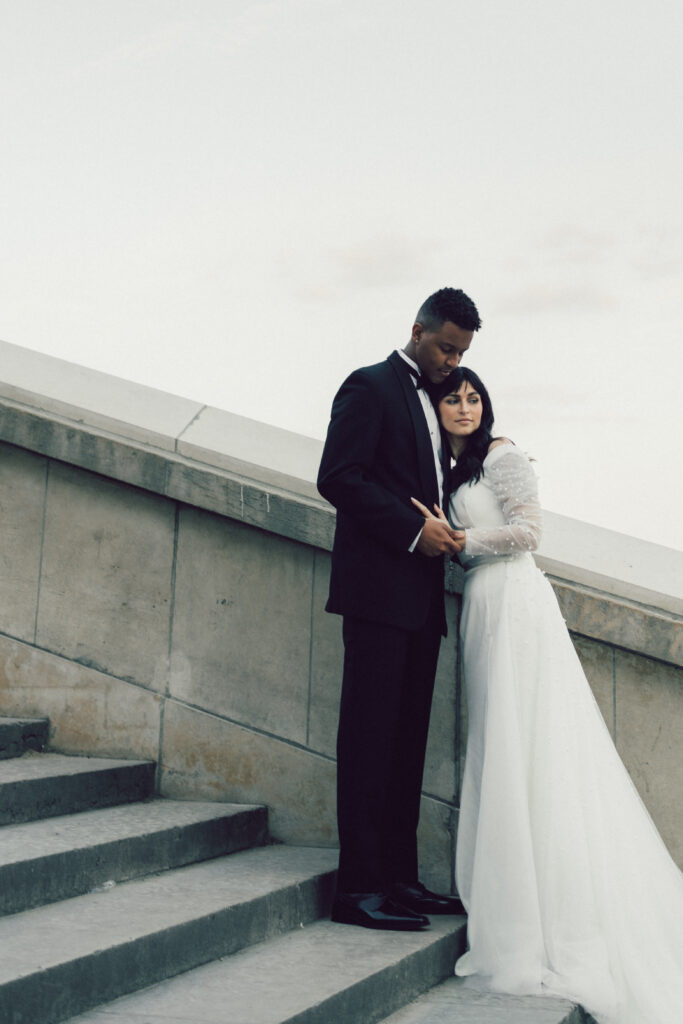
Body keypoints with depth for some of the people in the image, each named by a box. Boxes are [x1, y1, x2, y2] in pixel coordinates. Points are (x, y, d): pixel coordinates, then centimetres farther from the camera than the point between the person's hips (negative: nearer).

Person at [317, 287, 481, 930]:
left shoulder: (432, 402, 23)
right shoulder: (369, 387, -2)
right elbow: (338, 479, -13)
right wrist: (414, 531, -17)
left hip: (421, 595, 8)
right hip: (378, 590, -8)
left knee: (408, 739, 7)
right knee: (369, 735, -9)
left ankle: (399, 877, 11)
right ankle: (359, 887, -7)